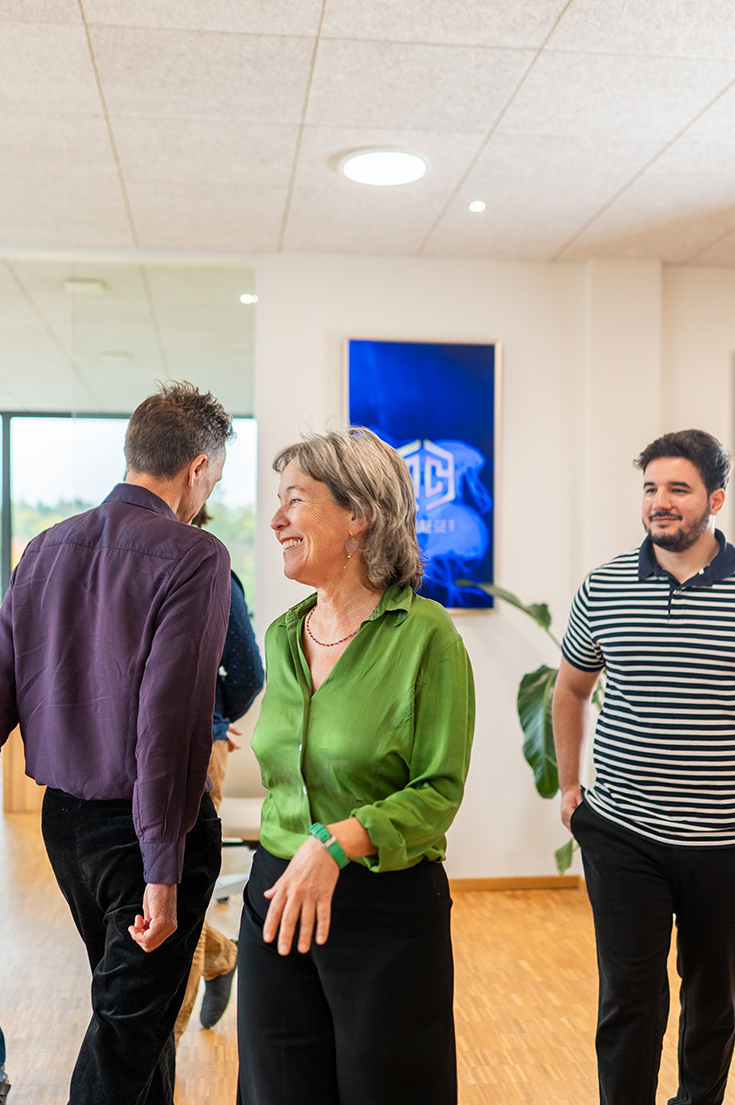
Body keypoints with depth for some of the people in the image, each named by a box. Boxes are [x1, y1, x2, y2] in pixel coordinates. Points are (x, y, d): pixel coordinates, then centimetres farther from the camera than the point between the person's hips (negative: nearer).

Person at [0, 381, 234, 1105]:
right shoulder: (193, 557, -16)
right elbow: (167, 718, -23)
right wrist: (163, 872, -21)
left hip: (62, 815, 7)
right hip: (143, 825, -7)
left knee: (129, 994, 25)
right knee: (129, 1025, 7)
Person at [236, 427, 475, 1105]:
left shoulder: (424, 633, -14)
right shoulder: (282, 636, 6)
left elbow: (439, 792, -14)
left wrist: (338, 841, -25)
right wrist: (287, 852, 16)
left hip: (389, 906, -5)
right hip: (277, 896, 6)